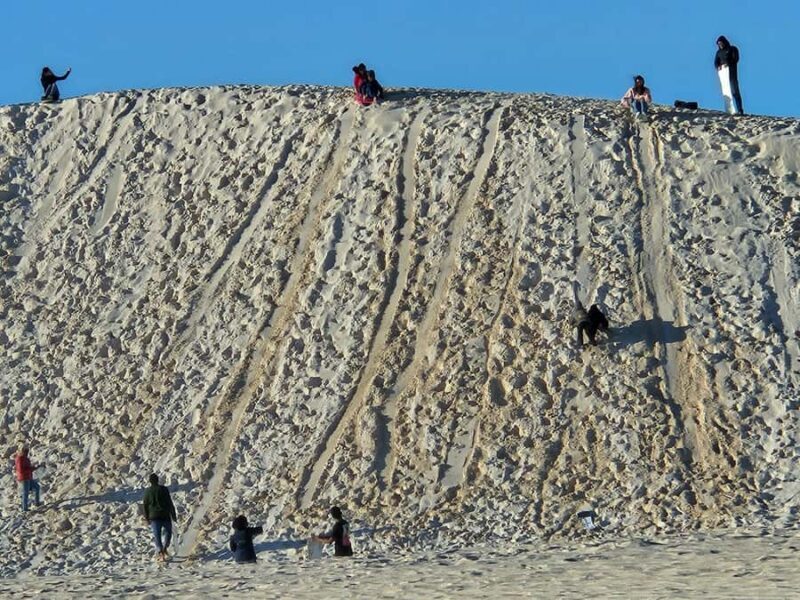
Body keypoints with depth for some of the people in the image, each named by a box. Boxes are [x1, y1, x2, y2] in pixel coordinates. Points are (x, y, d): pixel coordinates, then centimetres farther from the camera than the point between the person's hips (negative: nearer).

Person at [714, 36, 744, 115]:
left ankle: (740, 110, -19)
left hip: (731, 71, -4)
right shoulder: (719, 52, 20)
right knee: (725, 91, -7)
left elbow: (735, 59, -6)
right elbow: (716, 62, 9)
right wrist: (718, 66, -14)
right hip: (722, 71, 4)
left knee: (734, 90, -15)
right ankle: (730, 111, -13)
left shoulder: (733, 49, 7)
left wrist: (727, 64, -23)